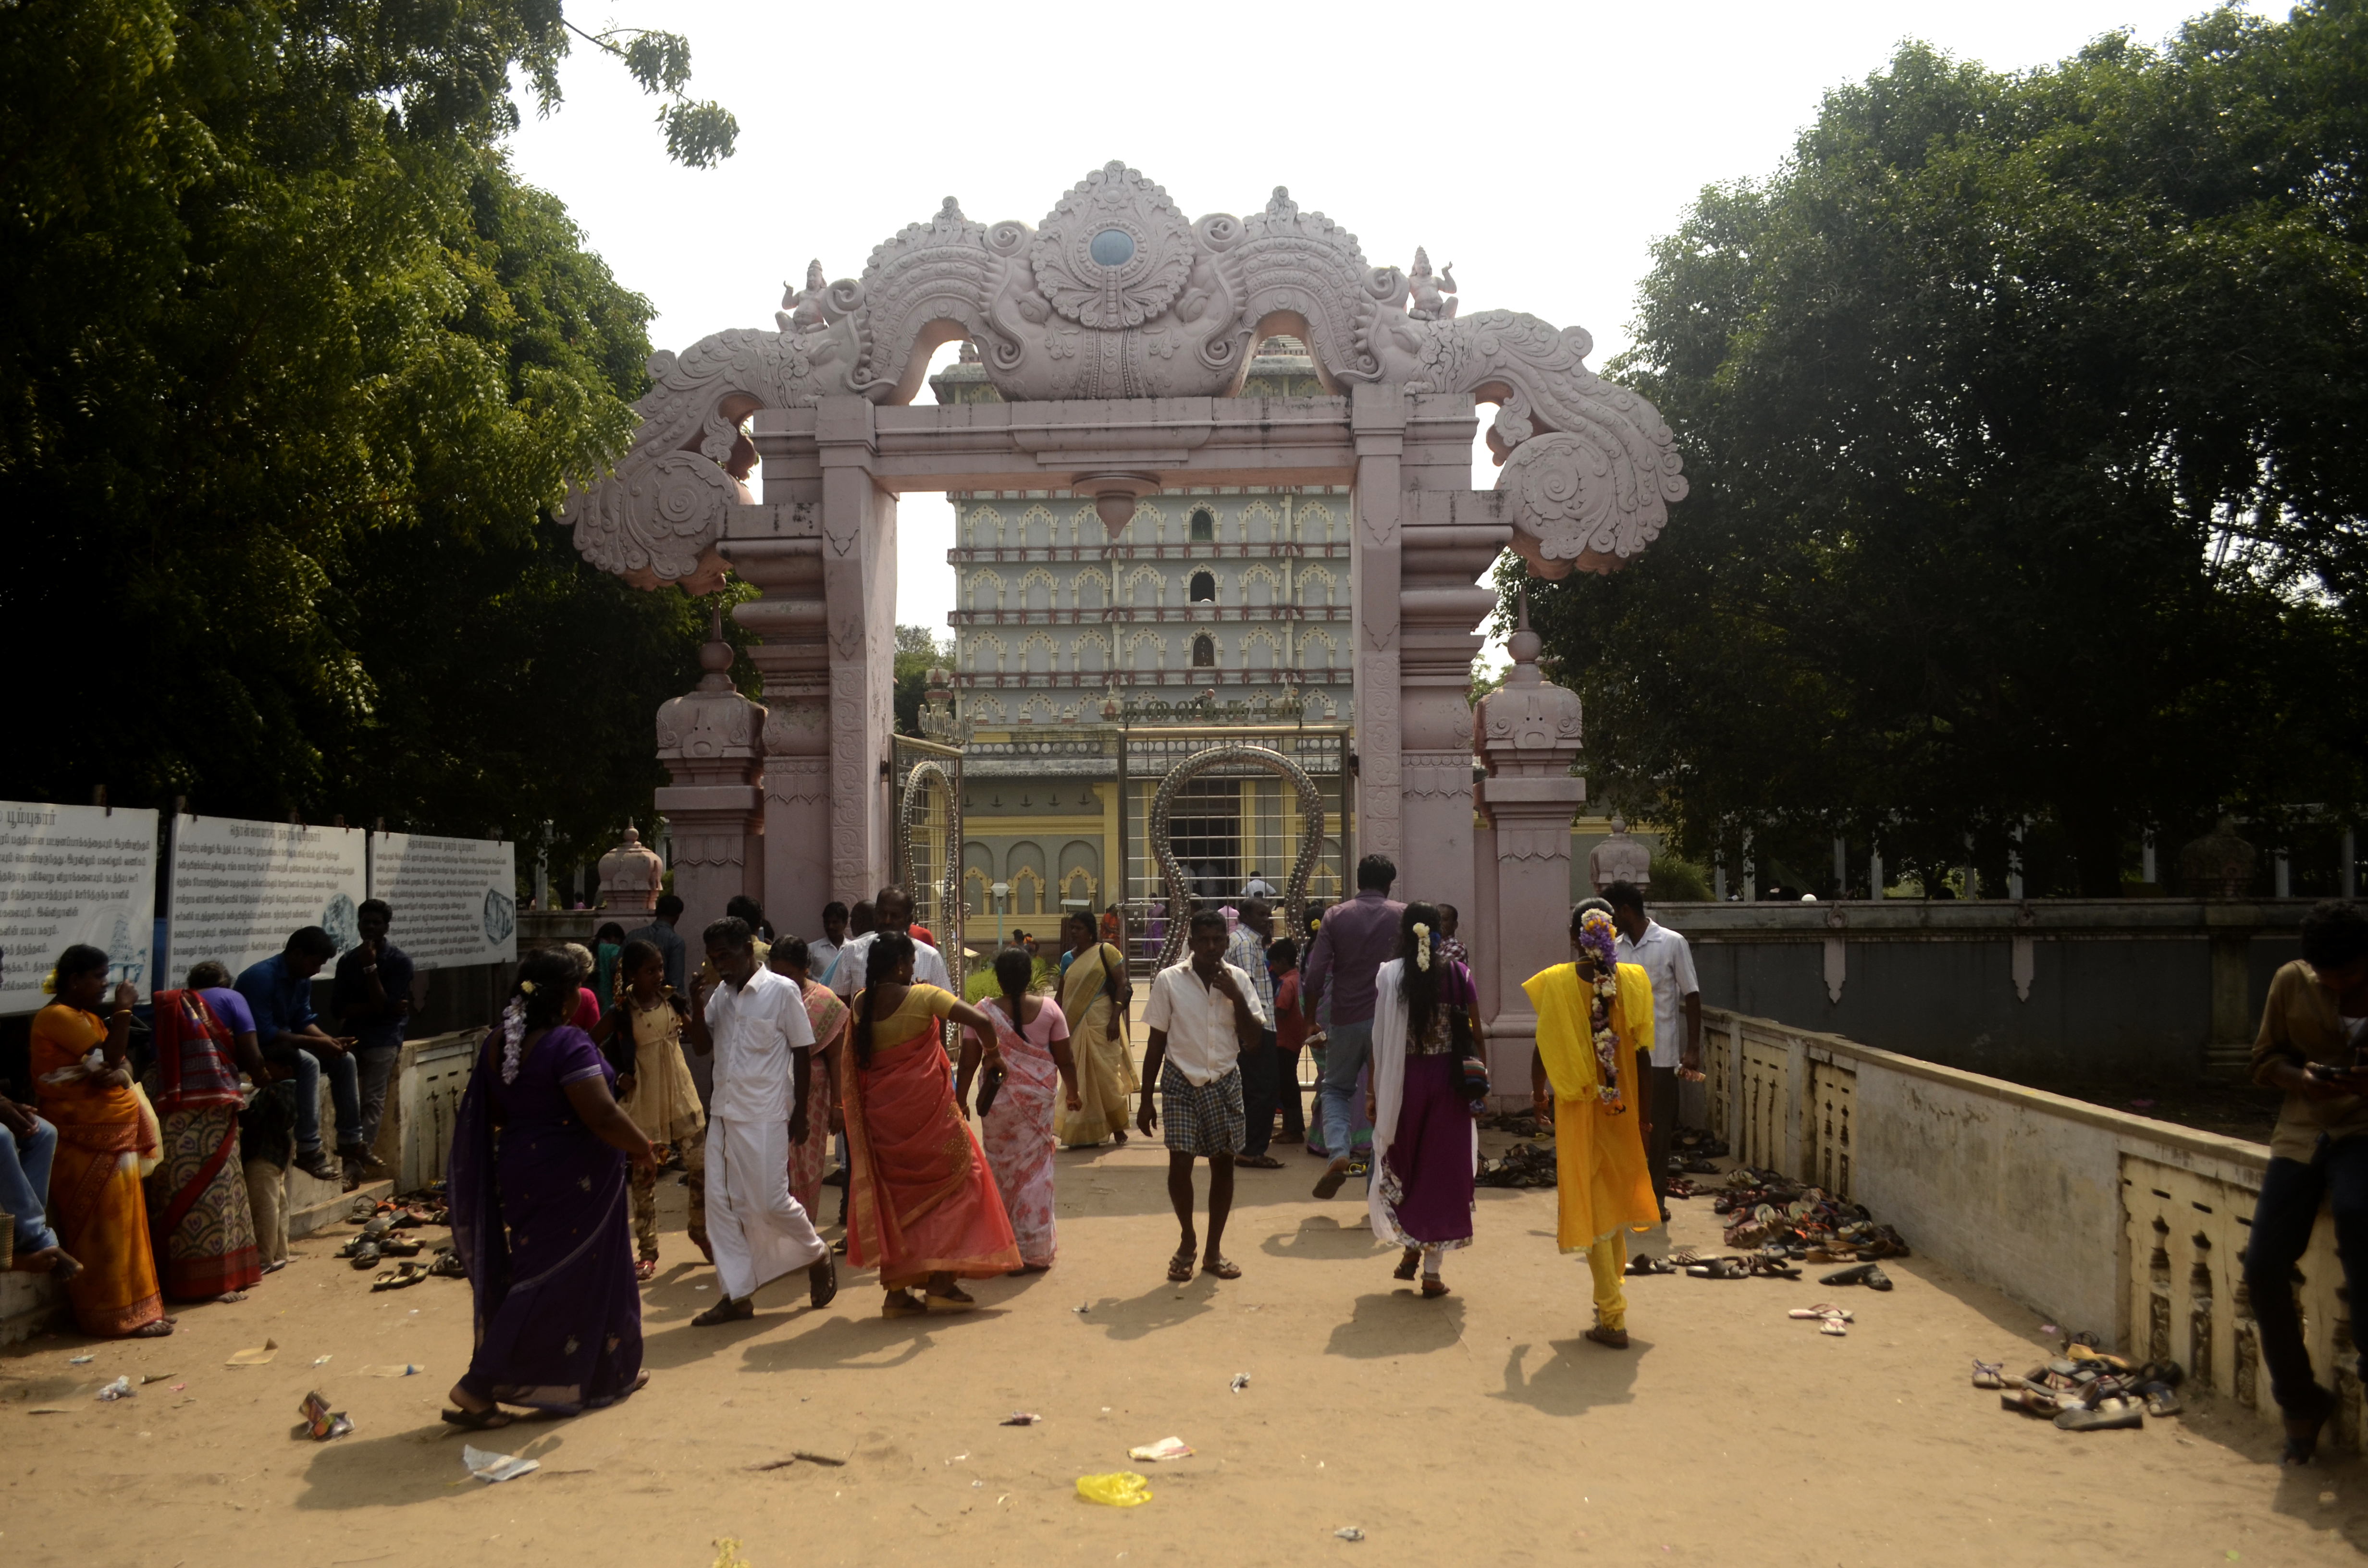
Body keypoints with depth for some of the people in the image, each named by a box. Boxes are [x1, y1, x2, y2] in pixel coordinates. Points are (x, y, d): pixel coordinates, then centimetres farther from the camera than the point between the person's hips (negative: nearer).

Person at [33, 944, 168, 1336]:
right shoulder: (57, 1017, -11)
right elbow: (108, 1057, -19)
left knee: (123, 1224, 10)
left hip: (114, 1135, 9)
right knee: (104, 1225, -6)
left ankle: (135, 1308, 15)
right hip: (86, 1139, -9)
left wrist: (119, 1075, -12)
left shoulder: (89, 1017, 18)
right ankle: (117, 1315, -1)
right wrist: (123, 1010, -13)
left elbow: (119, 1066, 11)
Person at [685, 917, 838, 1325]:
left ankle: (817, 1255, 22)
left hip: (764, 1115, -6)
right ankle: (737, 1295, 12)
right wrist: (698, 1001, -8)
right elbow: (701, 1046, 8)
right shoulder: (720, 995, 10)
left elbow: (803, 1054, -5)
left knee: (770, 1201, -5)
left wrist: (801, 1113, -7)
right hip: (723, 1113, 6)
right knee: (721, 1203, 4)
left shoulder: (782, 992, -7)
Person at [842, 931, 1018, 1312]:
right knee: (953, 1185, 9)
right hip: (926, 1108, -5)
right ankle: (940, 1283, 2)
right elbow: (981, 1021, -23)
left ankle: (896, 1290, 12)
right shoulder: (923, 997, -13)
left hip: (882, 1115, 5)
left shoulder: (861, 1004, 2)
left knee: (895, 1195, 15)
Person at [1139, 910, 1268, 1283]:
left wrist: (1236, 997, -16)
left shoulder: (1238, 980, 1)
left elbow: (1253, 1039, -2)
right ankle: (1188, 1241, 16)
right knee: (1180, 1164, -9)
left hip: (1224, 1083, 2)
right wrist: (1146, 1100, 0)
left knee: (1223, 1164, 6)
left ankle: (1214, 1249, 22)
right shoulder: (1169, 980, -5)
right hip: (1181, 1083, -2)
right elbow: (1156, 1043, -1)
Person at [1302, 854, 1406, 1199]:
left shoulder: (1336, 916, 1)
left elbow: (1314, 977, -3)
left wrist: (1310, 1021, 6)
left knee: (1336, 1090, 16)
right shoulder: (1404, 915, 2)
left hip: (1346, 1020, 0)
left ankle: (1339, 1154, -8)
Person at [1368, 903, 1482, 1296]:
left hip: (1404, 1081, 0)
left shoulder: (1388, 975, -6)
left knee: (1402, 1164, 21)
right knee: (1443, 1170, 7)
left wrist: (1375, 1093, 0)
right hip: (1449, 1081, 0)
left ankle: (1411, 1248, 23)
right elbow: (1476, 1033, -2)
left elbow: (1380, 1038, -6)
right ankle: (1432, 1271, 9)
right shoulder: (1458, 974, -3)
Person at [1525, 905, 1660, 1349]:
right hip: (1623, 1110, 3)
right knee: (1616, 1194, 21)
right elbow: (1643, 1054, -5)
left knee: (1592, 1205, 3)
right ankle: (1611, 1295, 34)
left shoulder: (1554, 984, -10)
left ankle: (1612, 1317, 3)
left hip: (1577, 1108, -2)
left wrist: (1538, 1095, 14)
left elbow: (1541, 1048, -3)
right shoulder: (1633, 981, -6)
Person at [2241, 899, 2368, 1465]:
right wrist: (2301, 1078, -10)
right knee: (2263, 1264, -11)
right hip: (2303, 1131, 3)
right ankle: (2300, 1403, 10)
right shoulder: (2291, 983, 4)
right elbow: (2264, 1059, 12)